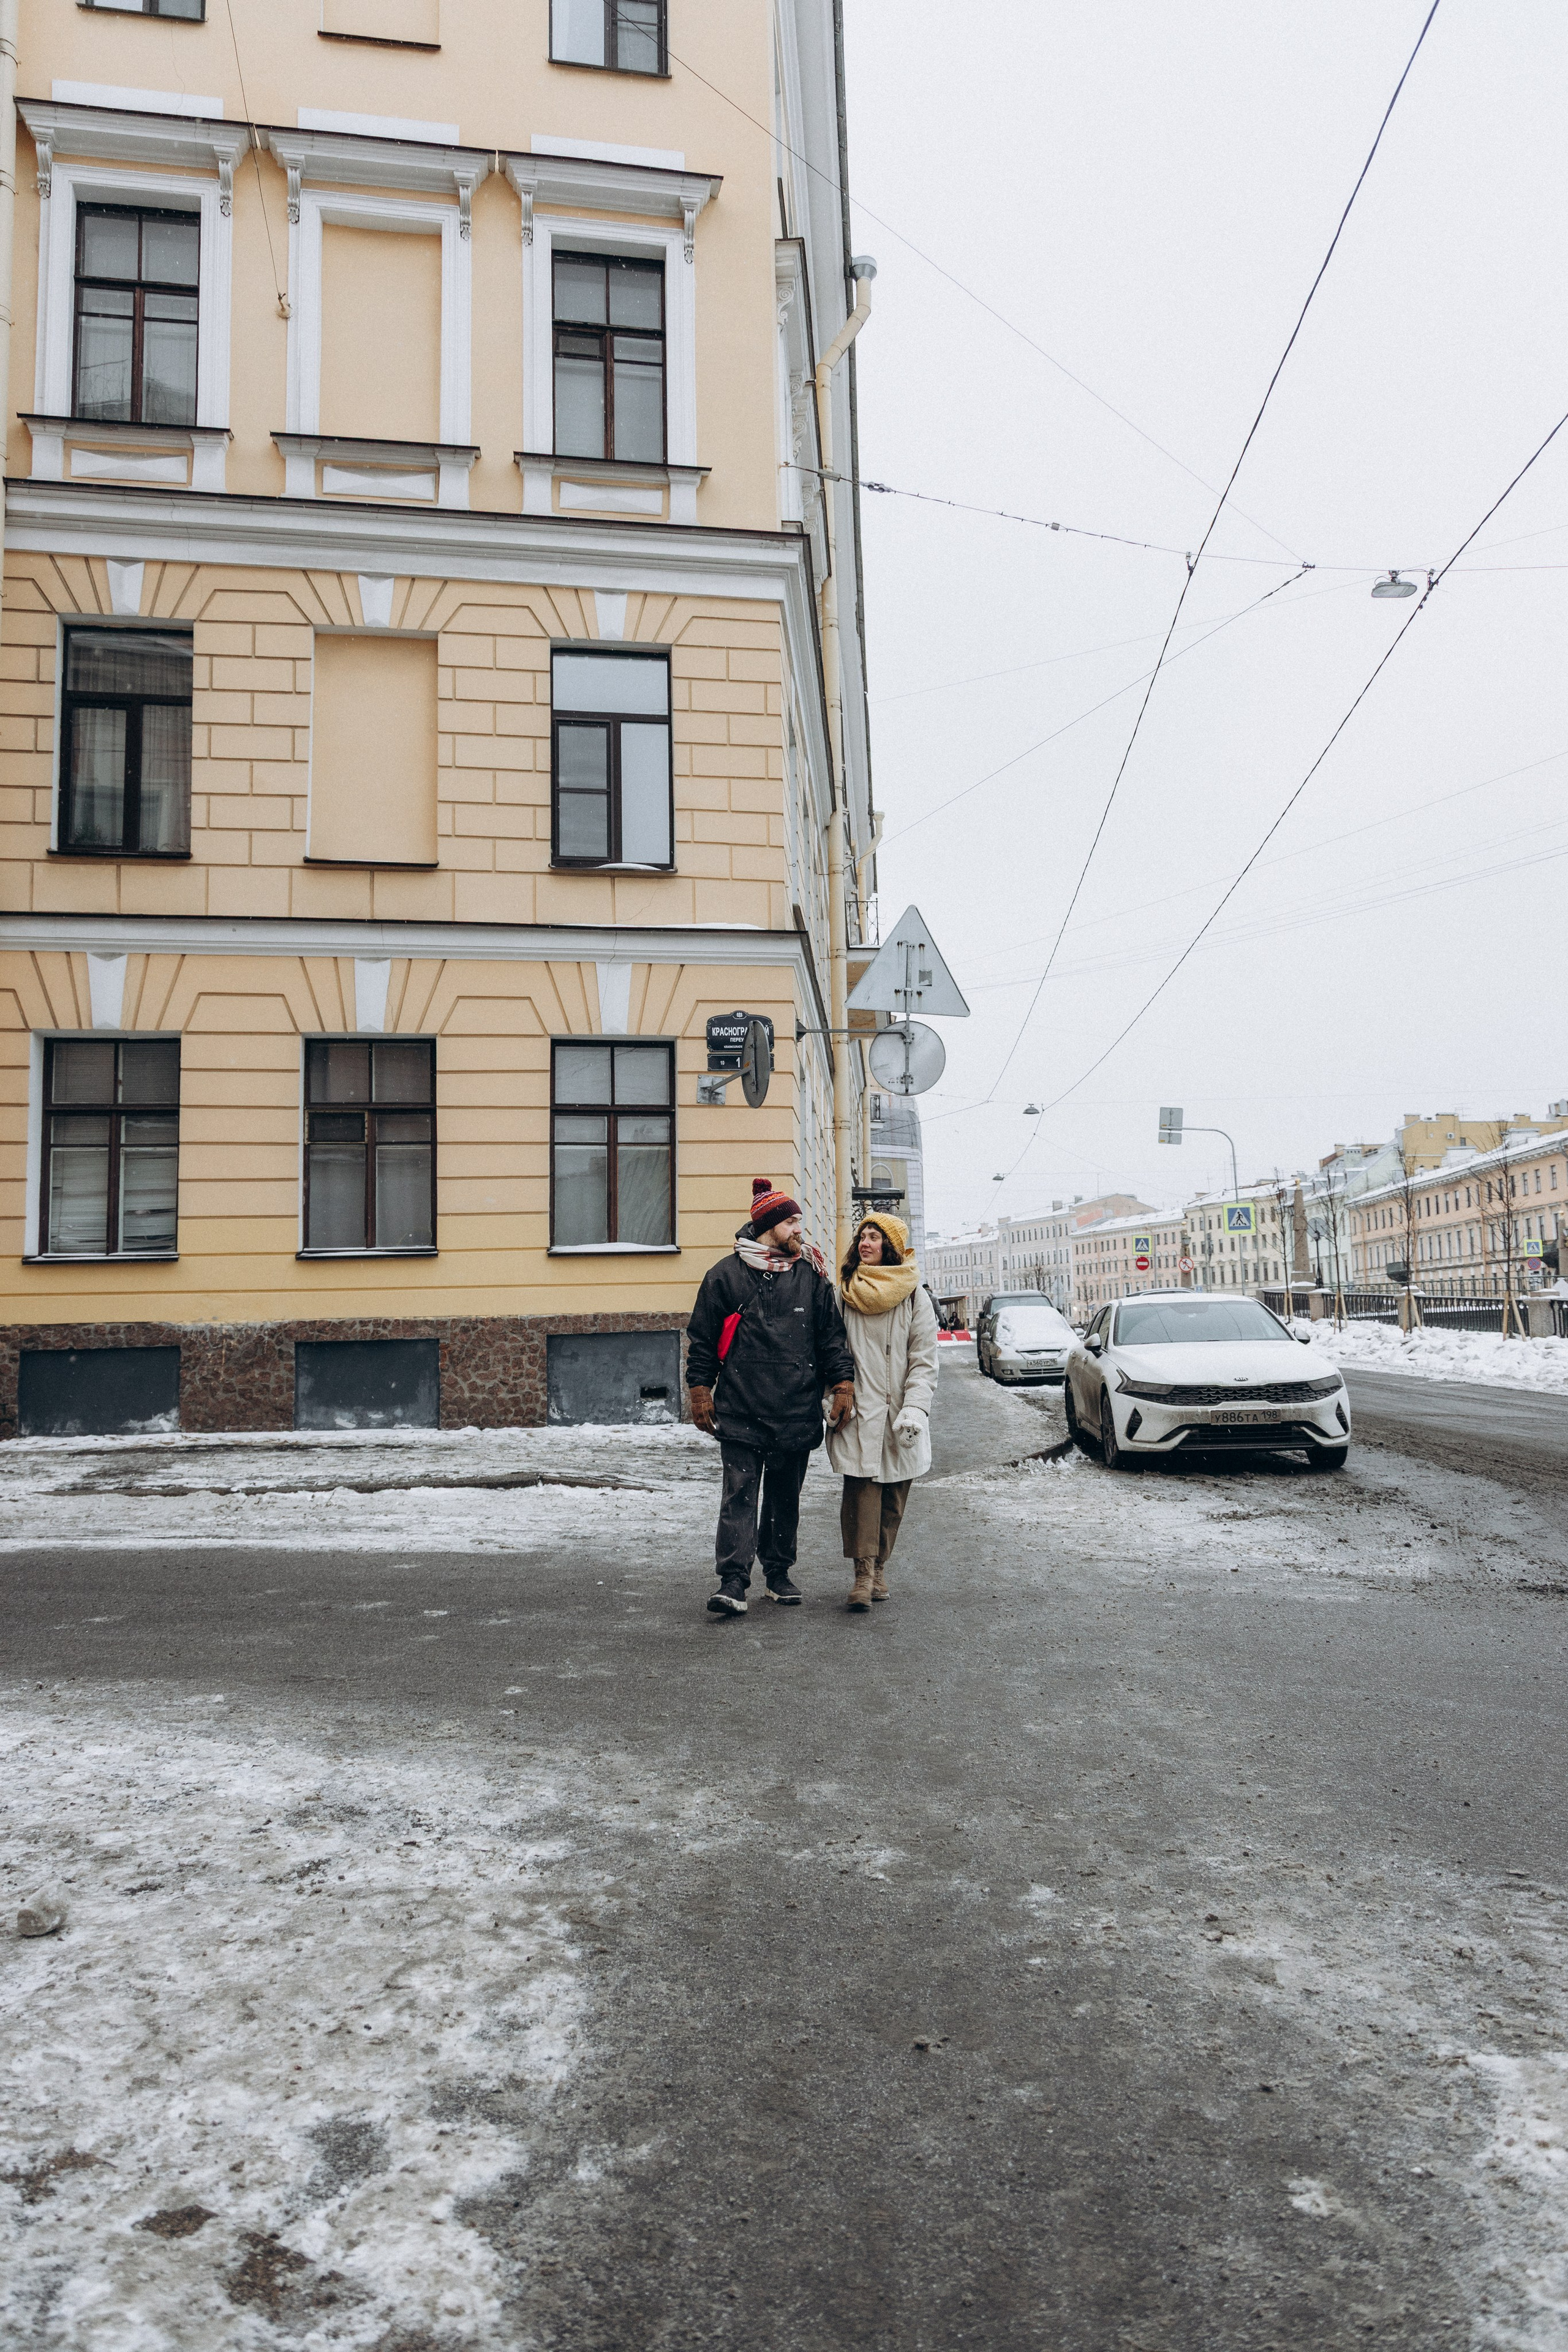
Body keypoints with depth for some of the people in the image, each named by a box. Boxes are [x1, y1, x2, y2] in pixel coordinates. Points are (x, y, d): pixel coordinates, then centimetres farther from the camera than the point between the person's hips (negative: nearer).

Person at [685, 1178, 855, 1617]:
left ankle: (779, 1572, 24)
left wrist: (843, 1384, 2)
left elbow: (832, 1335, 10)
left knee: (785, 1495, 11)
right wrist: (700, 1391, 3)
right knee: (740, 1494, -6)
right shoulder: (725, 1276, 2)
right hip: (740, 1412, -2)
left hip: (797, 1412, 3)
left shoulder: (811, 1276, 8)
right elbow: (702, 1338, 6)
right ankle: (733, 1581, -4)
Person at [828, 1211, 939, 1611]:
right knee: (862, 1488, -11)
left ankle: (872, 1569, 16)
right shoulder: (846, 1294, 7)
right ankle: (867, 1572, -10)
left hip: (898, 1417, 0)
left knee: (893, 1496, 4)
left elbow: (924, 1361, -2)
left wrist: (914, 1410, -12)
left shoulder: (914, 1295, 2)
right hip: (859, 1413, 0)